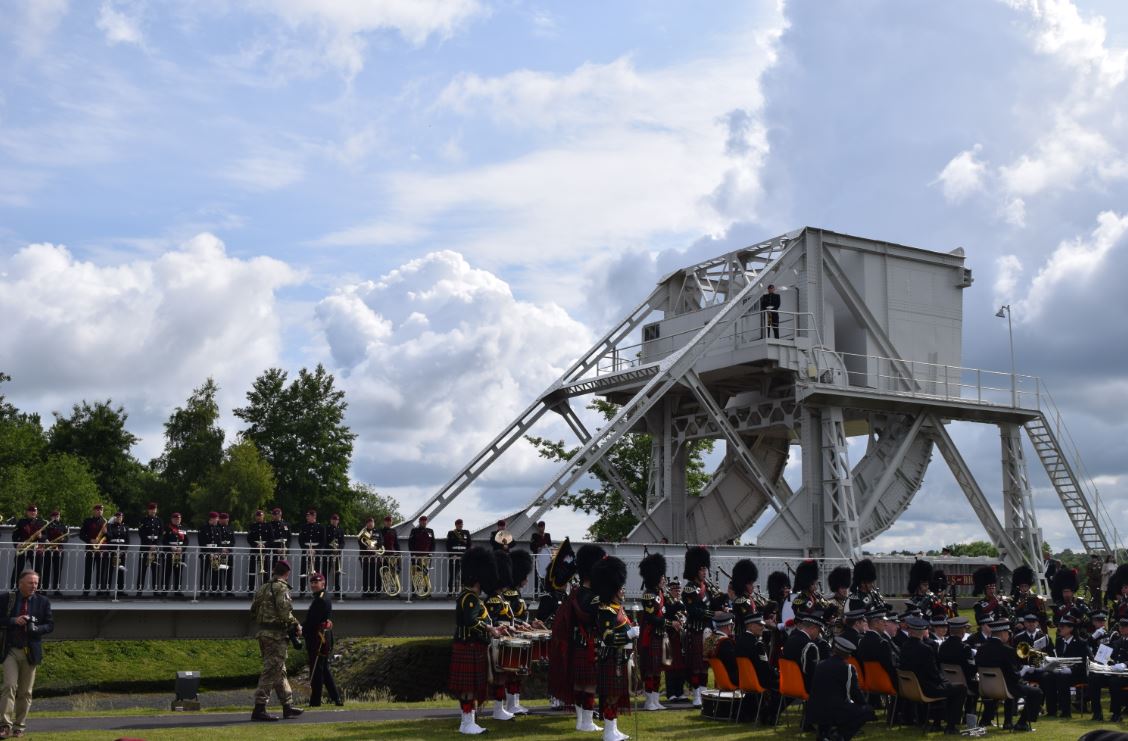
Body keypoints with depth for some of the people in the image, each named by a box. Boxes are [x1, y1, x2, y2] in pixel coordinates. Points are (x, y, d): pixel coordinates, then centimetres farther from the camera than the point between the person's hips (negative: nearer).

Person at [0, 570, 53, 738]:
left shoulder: (43, 602, 3)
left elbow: (50, 625, 5)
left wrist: (36, 628, -14)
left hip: (31, 652, 2)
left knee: (25, 692, 7)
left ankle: (19, 727, 16)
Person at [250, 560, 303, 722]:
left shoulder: (262, 588, 15)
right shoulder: (281, 587, -11)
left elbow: (253, 610, 17)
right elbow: (284, 610, -20)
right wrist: (296, 625, -9)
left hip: (263, 632, 9)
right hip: (276, 634, -9)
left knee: (279, 671, 16)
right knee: (271, 671, -7)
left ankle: (288, 705, 22)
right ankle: (259, 708, -10)